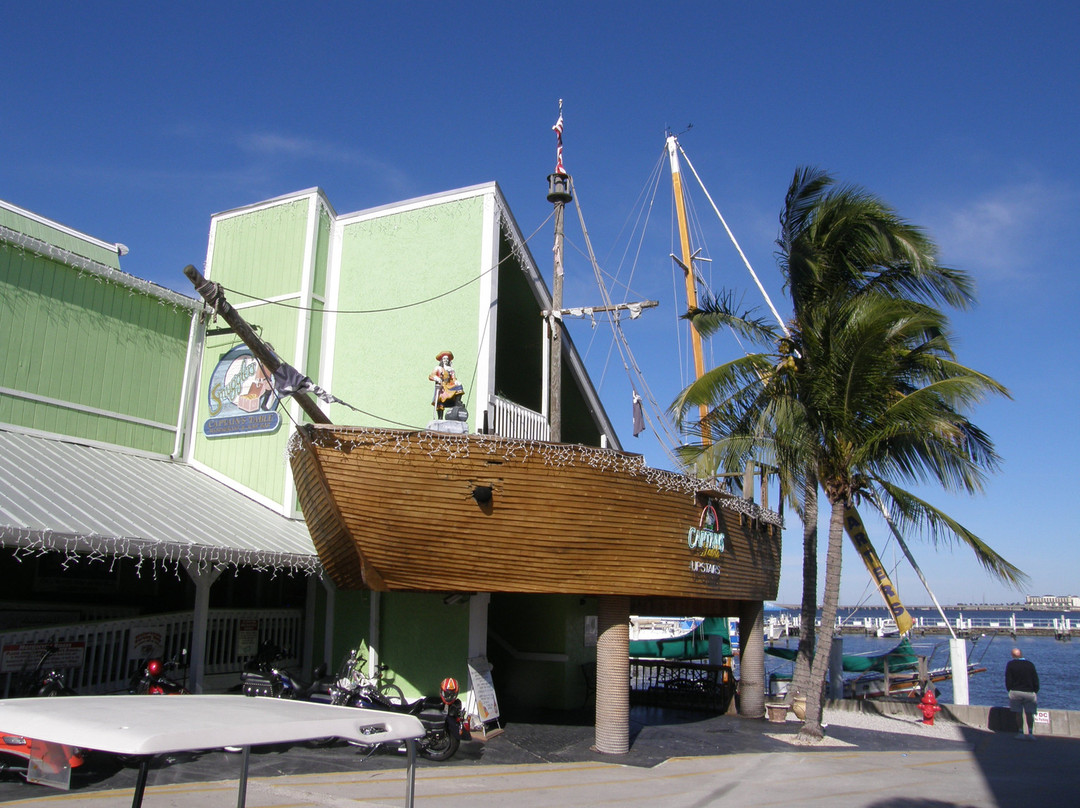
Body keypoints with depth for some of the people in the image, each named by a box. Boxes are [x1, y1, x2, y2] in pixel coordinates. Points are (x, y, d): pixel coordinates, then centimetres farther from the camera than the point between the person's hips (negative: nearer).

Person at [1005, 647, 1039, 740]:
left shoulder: (1010, 664, -1)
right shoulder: (1030, 664, 3)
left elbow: (1008, 680, -1)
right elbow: (1036, 680, 5)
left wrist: (1010, 690, 10)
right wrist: (1035, 691, 15)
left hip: (1015, 692, -1)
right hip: (1029, 692, 1)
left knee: (1018, 713, 8)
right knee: (1029, 713, 7)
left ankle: (1021, 732, 5)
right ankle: (1030, 732, -4)